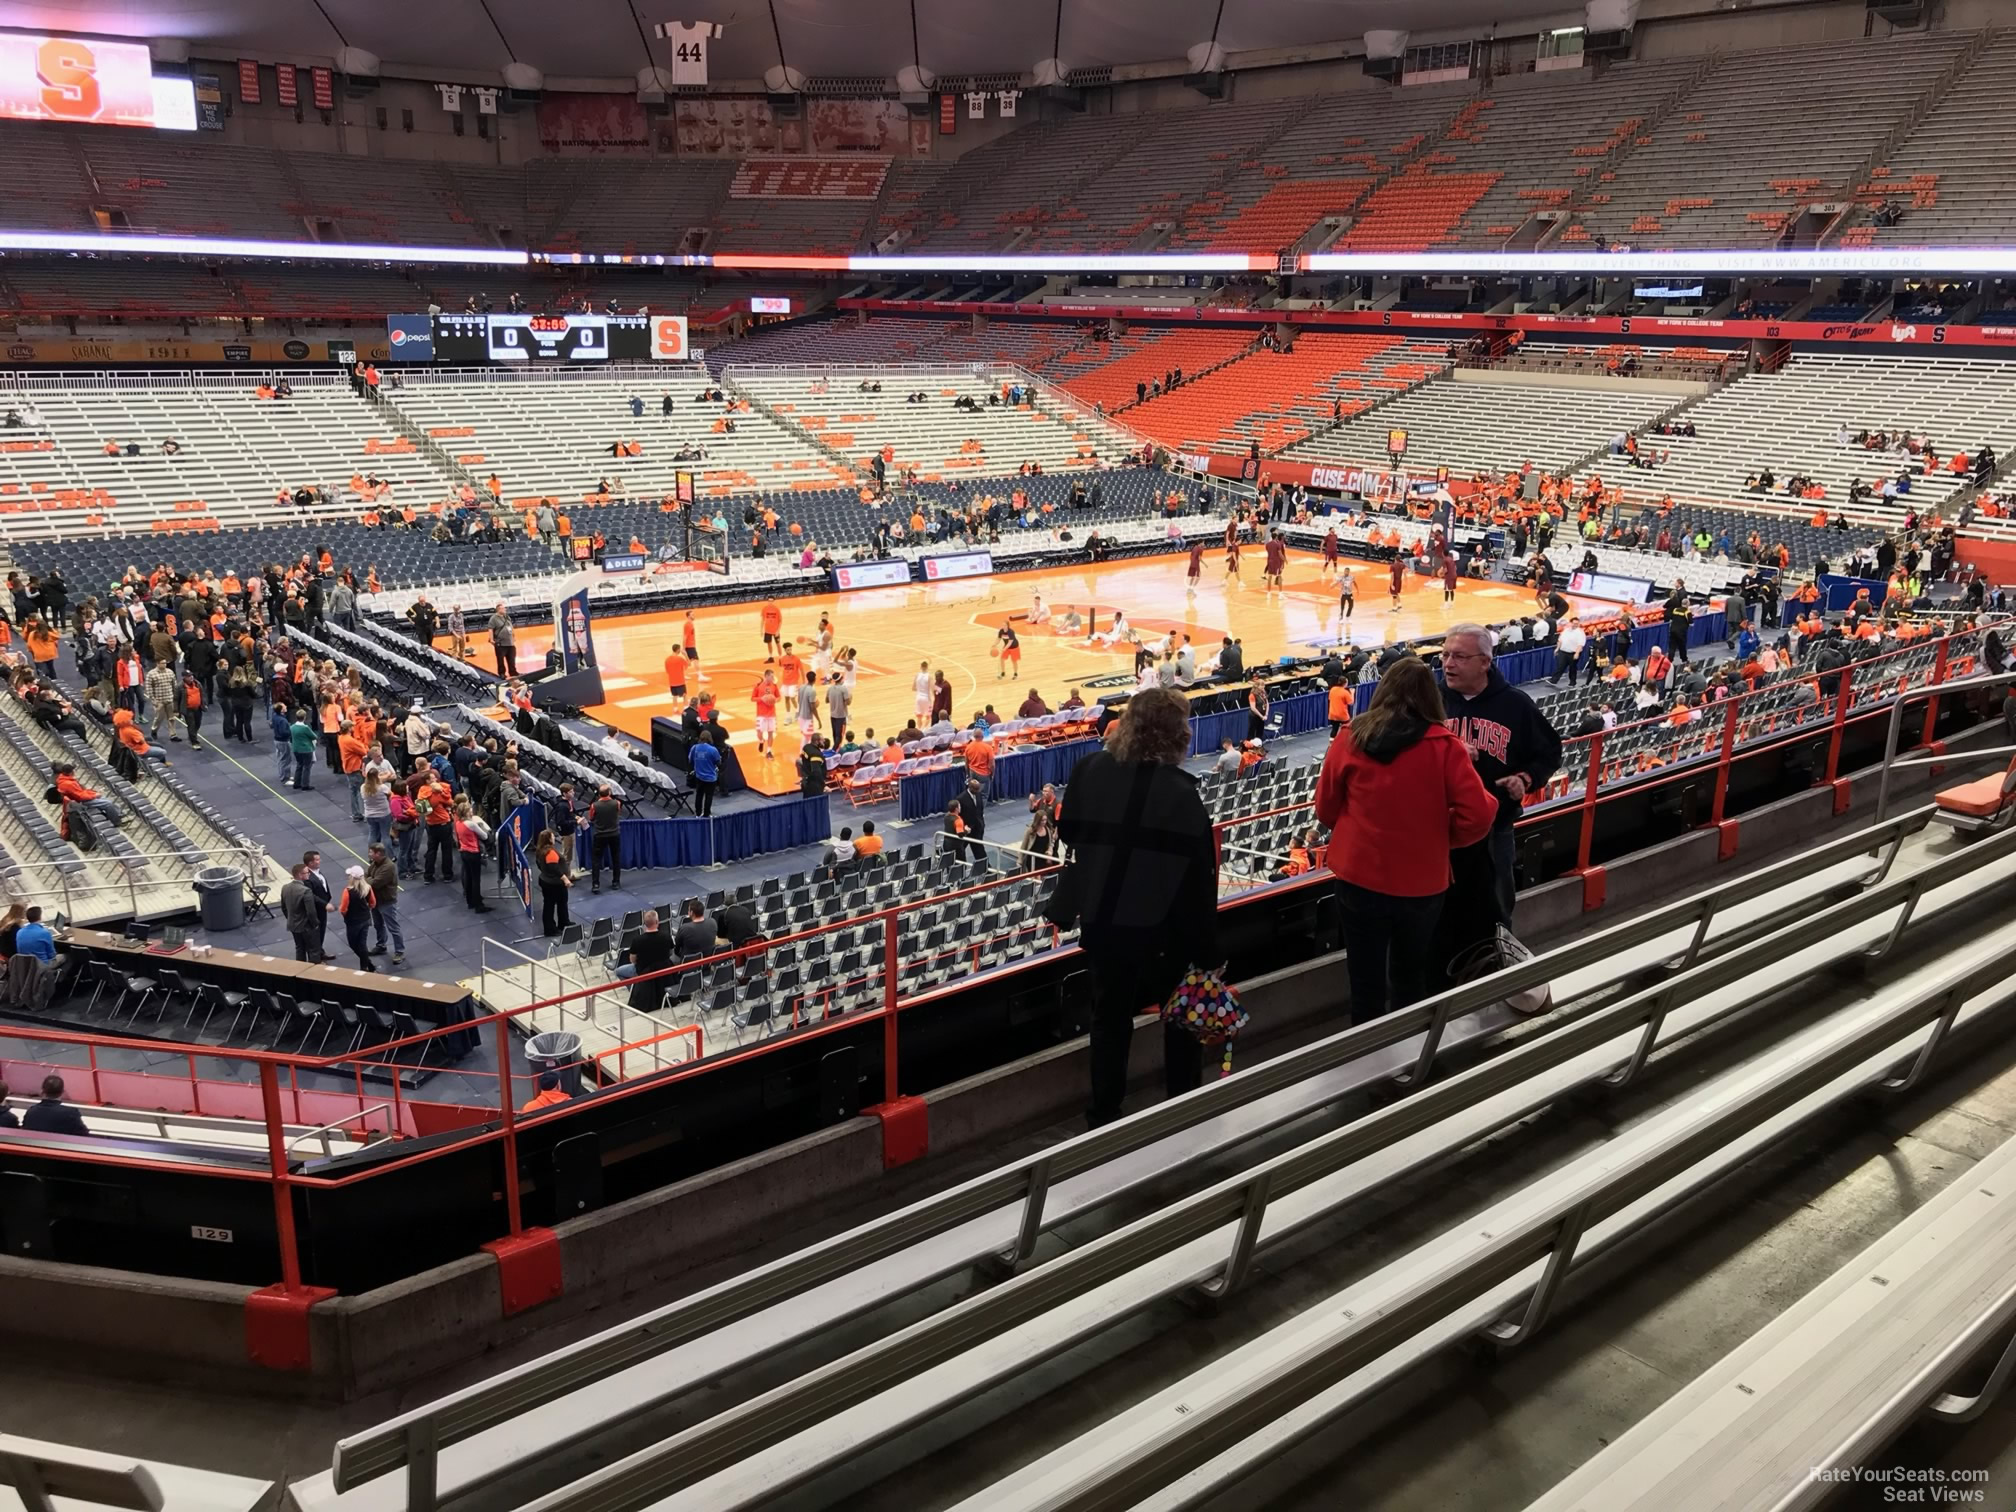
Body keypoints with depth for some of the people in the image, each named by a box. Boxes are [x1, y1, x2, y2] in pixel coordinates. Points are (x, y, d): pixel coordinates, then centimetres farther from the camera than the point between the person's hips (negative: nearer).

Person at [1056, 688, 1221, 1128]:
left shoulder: (1089, 771, -7)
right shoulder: (1179, 791, -19)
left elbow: (1067, 832, 8)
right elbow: (1199, 873, -17)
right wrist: (1208, 950, -11)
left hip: (1102, 919, 3)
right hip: (1163, 924, -3)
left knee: (1110, 1017, 16)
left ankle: (1102, 1117, 22)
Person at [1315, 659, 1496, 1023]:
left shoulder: (1349, 740, -7)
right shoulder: (1443, 745, -12)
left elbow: (1325, 811, 3)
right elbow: (1477, 815, -13)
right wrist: (1443, 838, 5)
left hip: (1359, 876, 0)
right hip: (1421, 881, 0)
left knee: (1365, 979, 12)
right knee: (1410, 977, 21)